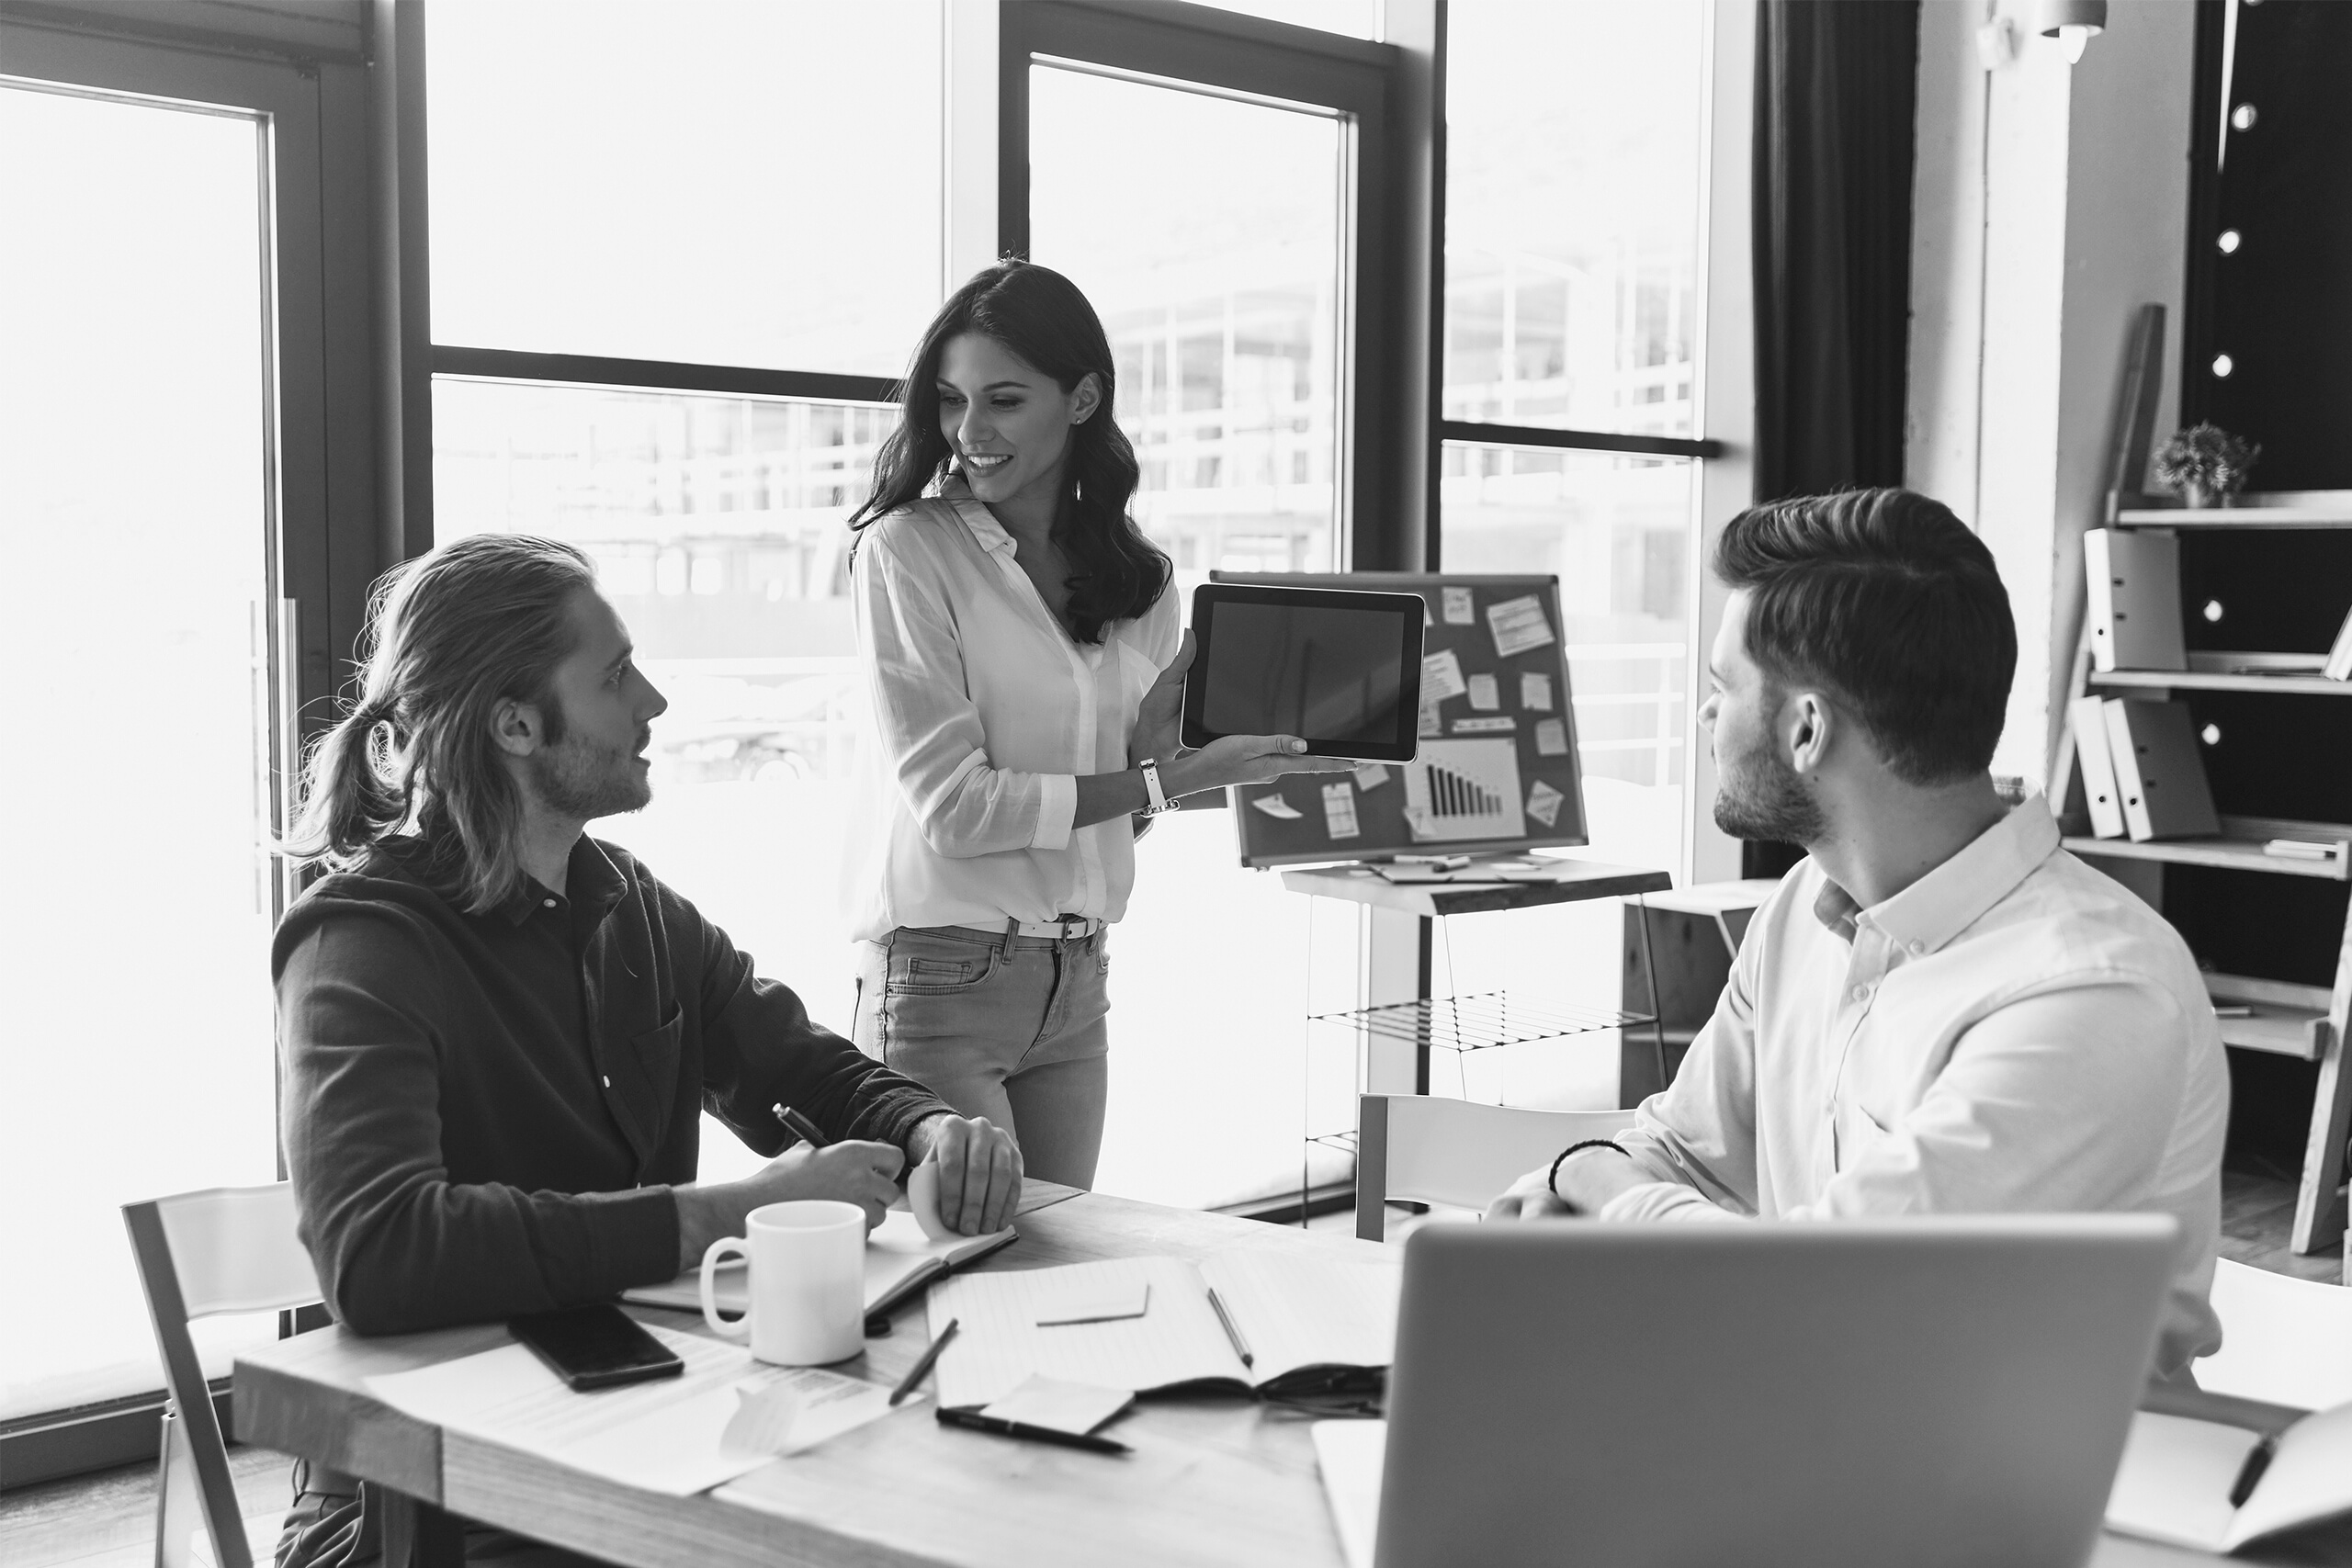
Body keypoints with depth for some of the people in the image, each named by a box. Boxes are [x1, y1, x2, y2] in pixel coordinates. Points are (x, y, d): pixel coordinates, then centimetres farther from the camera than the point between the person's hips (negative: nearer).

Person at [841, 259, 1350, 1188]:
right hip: (942, 975, -5)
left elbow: (1115, 796, 10)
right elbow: (951, 806, -15)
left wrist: (1175, 708, -9)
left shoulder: (1133, 575, 6)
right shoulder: (907, 551, -10)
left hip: (1079, 984, 6)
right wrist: (1169, 779, -16)